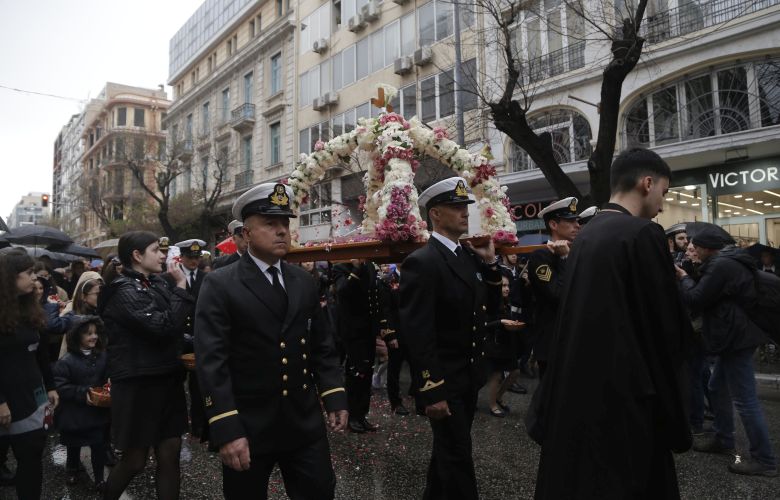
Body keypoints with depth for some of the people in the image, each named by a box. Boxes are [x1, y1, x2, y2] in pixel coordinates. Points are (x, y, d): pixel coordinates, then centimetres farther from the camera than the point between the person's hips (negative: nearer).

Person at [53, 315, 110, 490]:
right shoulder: (66, 361, -15)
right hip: (74, 415, -1)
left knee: (99, 446, 4)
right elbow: (60, 387, -17)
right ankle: (72, 470, 46)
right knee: (74, 446, 19)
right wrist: (82, 394, -25)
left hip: (98, 412, 2)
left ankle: (99, 479, 20)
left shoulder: (102, 356, -4)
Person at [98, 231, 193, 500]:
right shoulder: (124, 291, -16)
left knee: (170, 455, 11)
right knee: (135, 459, 10)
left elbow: (185, 319, 10)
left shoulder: (156, 283, 7)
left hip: (167, 380, 7)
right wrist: (181, 286, -18)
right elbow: (163, 327, -25)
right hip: (138, 385, -7)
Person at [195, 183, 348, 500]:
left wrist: (334, 397, 3)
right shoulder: (220, 285, -9)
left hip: (306, 423, 4)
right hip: (247, 428, -4)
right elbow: (211, 362, -15)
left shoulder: (304, 282, 7)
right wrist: (225, 430, -20)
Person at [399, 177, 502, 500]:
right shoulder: (421, 262, -18)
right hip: (444, 383, -8)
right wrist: (431, 391, -21)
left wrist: (490, 263, -1)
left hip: (469, 378, 8)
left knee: (447, 450, 23)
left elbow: (490, 309, 9)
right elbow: (417, 334, -21)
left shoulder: (469, 256, 7)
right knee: (458, 457, 5)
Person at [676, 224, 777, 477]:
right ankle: (723, 439, 32)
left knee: (745, 399, -4)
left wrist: (684, 278, -3)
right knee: (718, 388, 20)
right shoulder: (731, 261, 13)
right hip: (736, 335, 11)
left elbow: (696, 299, -19)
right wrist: (692, 278, 7)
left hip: (736, 337, -11)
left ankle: (764, 460, 5)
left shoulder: (721, 265, -21)